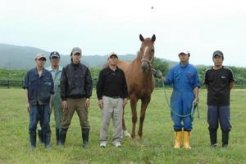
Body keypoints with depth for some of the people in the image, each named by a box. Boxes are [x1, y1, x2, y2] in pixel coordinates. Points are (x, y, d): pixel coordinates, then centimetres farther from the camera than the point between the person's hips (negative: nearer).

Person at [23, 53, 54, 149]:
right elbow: (27, 88, 4)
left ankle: (47, 144, 14)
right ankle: (32, 145, 11)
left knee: (45, 124, 4)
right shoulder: (30, 73, 3)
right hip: (33, 104, -1)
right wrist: (27, 103, -1)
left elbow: (51, 89, 7)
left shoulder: (48, 74, 5)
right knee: (33, 124, -1)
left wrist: (49, 103, 3)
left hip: (45, 104, 1)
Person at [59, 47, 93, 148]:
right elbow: (63, 84, 2)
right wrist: (63, 99, -4)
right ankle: (61, 142, 11)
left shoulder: (85, 69, 5)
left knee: (84, 121, 3)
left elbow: (89, 83, 4)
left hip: (82, 99, 0)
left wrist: (88, 97, -4)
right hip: (69, 99, 0)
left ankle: (85, 142, 13)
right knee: (65, 122, 3)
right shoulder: (66, 69, 4)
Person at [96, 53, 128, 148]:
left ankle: (117, 140, 13)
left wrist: (125, 97, 7)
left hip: (119, 99, 3)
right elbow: (99, 86, -2)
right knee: (105, 121, 0)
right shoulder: (103, 72, -1)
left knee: (118, 121, 5)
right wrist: (99, 99, -8)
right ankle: (103, 140, 8)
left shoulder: (121, 72, 9)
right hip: (107, 99, -3)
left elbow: (124, 86, 13)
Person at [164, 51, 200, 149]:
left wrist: (196, 98, -5)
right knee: (177, 119, 4)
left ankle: (186, 142, 9)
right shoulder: (174, 69, 8)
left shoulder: (193, 69, 4)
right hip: (177, 98, 1)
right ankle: (177, 141, 13)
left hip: (188, 98, -1)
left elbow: (196, 85, 3)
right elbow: (168, 81, 0)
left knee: (187, 119, 1)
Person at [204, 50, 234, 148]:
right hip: (212, 103, 1)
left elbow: (231, 84, 12)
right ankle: (213, 143, 18)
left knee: (225, 125, 1)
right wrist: (213, 93, 11)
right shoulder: (208, 72, 3)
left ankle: (225, 144, 13)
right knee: (212, 125, 7)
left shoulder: (227, 71, -1)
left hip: (224, 103, -1)